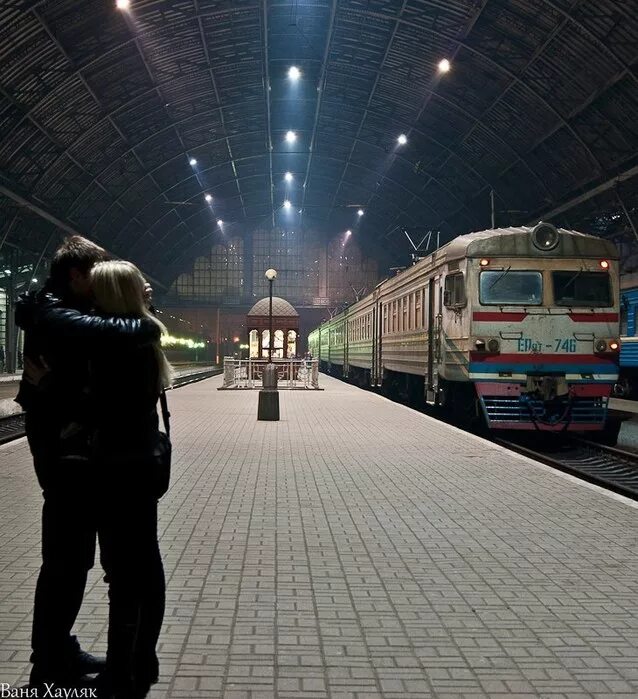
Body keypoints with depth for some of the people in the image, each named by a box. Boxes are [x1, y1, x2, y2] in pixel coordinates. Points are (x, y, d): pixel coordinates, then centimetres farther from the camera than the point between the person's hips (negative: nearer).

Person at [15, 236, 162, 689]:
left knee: (74, 554, 18)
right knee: (66, 559, -2)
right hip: (65, 451, -10)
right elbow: (113, 332, -37)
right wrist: (149, 325, -17)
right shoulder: (55, 317, -20)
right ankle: (49, 669, 10)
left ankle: (58, 651, 32)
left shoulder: (64, 313, 14)